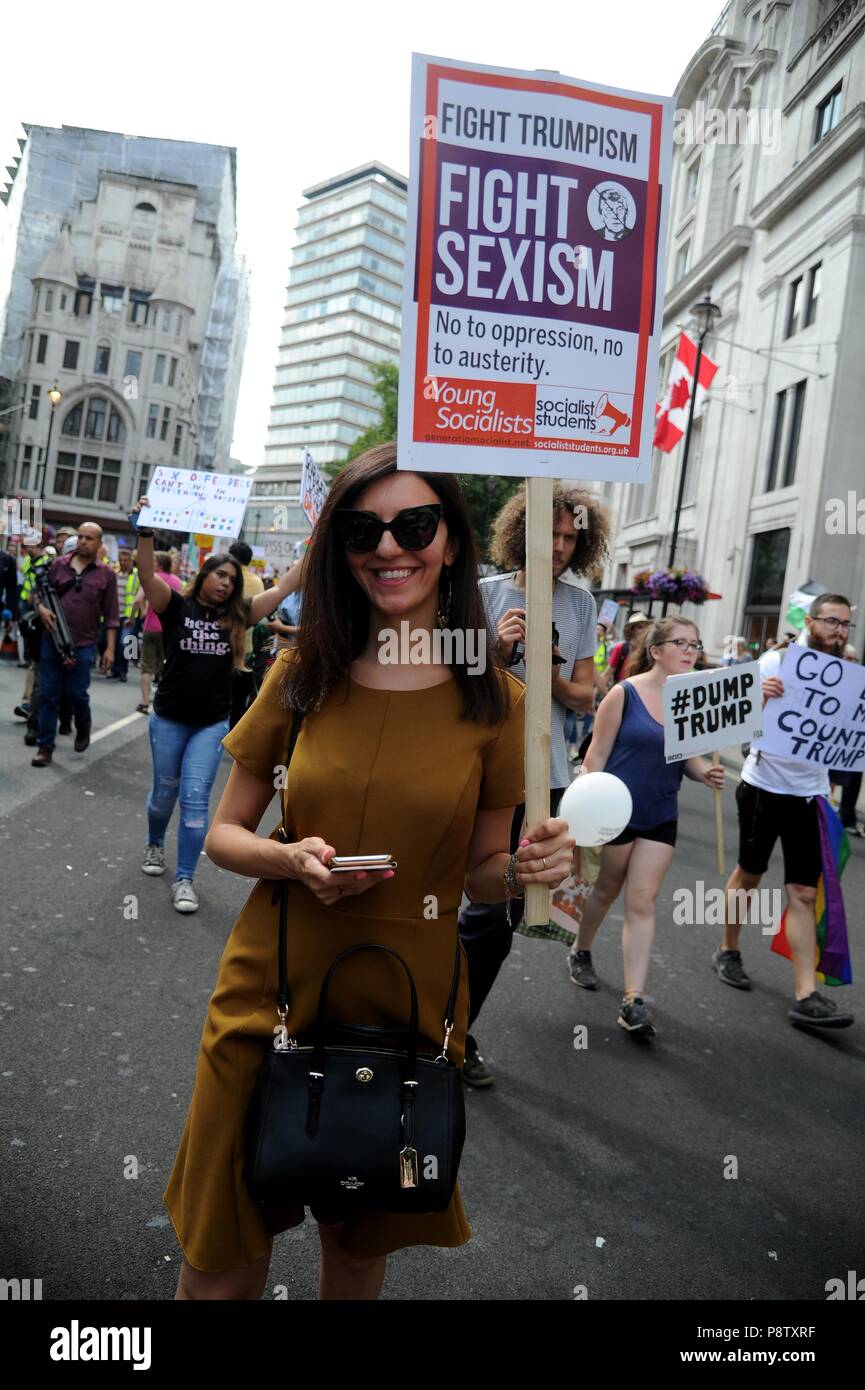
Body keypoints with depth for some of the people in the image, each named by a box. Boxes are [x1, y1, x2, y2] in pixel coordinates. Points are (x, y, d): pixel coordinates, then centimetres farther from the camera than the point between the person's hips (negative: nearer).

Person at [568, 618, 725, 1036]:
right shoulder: (625, 693, -12)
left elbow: (689, 756, 10)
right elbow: (597, 755, -10)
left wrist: (705, 772, -12)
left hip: (661, 817, 3)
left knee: (642, 903, 1)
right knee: (608, 888, 15)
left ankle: (633, 1001, 2)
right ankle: (581, 952, 42)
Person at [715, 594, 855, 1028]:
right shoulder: (776, 662, -8)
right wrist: (759, 697, -32)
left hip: (809, 793, 3)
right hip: (764, 786, -3)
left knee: (804, 893, -1)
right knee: (750, 873, 13)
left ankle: (806, 996, -2)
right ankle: (727, 951, 33)